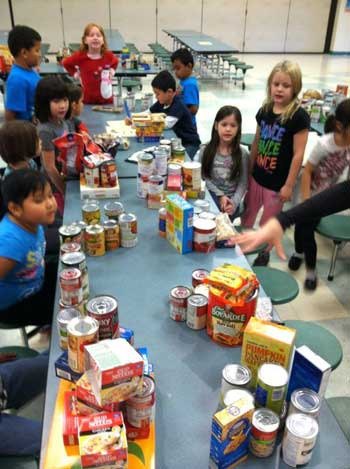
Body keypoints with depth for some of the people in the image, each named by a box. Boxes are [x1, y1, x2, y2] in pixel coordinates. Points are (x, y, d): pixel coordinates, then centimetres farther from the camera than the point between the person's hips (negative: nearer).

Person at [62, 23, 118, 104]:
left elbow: (115, 62, 19)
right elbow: (66, 63, 6)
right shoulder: (80, 56, -11)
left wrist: (111, 72, 4)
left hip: (106, 98, 2)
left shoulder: (108, 55, -5)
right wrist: (76, 74, -1)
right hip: (87, 99, -2)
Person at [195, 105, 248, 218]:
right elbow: (204, 177, -2)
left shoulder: (242, 154, -4)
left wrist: (234, 203, -18)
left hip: (231, 201, 0)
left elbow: (243, 183, -3)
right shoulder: (206, 150, -3)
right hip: (210, 197, 0)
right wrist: (220, 195, -12)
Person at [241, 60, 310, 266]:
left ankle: (264, 252, 36)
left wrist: (289, 185, -15)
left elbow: (298, 154, -16)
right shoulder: (264, 111, -1)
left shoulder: (299, 116, -18)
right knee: (248, 214, 21)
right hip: (257, 176, 5)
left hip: (278, 181, -5)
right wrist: (249, 170, 12)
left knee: (269, 221, 14)